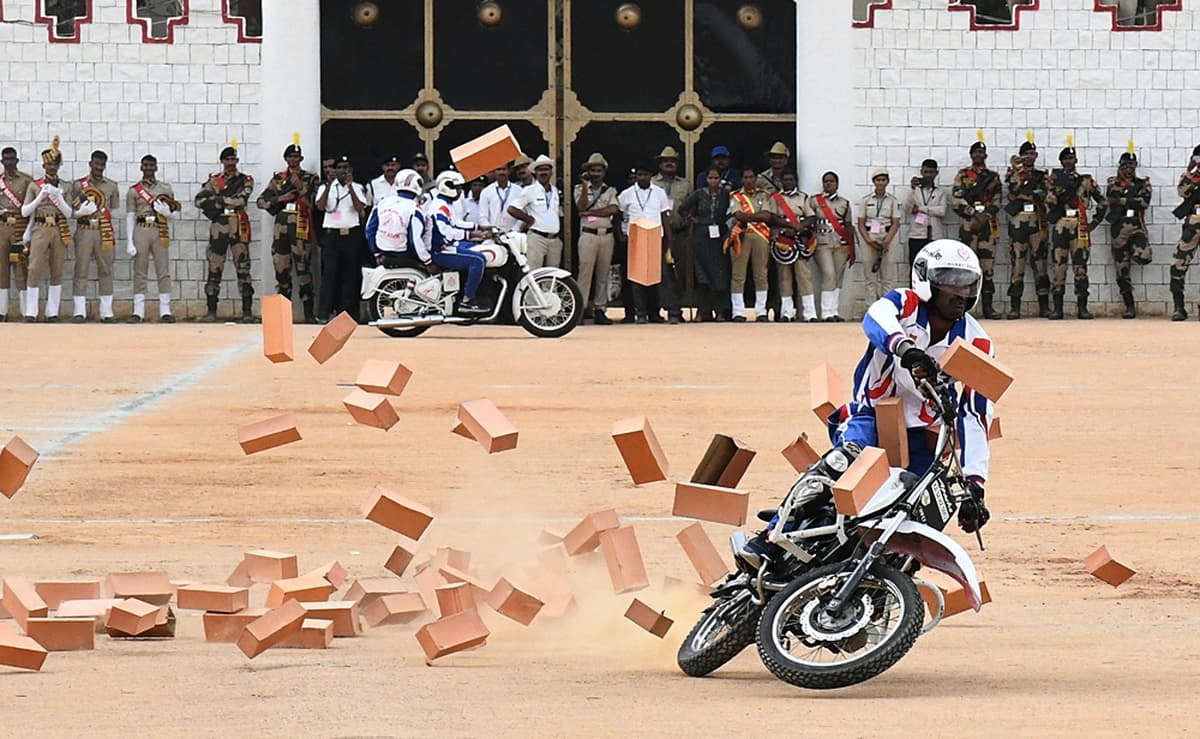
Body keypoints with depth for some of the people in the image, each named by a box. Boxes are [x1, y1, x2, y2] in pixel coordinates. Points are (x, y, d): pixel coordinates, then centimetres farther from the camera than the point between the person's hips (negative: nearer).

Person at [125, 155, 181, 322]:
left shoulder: (166, 189, 11)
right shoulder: (134, 191, 8)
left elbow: (176, 214, 14)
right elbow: (130, 217, 4)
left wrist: (166, 212, -10)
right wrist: (129, 241, -4)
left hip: (160, 232, 1)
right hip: (141, 231, -1)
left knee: (163, 272, -1)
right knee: (140, 272, -1)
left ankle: (165, 311, 1)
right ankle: (138, 311, 1)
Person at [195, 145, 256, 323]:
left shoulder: (245, 180, 6)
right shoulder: (214, 180, 12)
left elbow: (241, 200, -12)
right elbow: (199, 200, 0)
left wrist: (218, 199, -8)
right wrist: (229, 202, -8)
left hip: (239, 228, -2)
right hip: (218, 228, 2)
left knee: (243, 269, -3)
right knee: (214, 270, 0)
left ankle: (247, 311, -2)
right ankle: (211, 311, 3)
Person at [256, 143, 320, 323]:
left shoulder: (311, 178, 7)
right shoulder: (278, 179, 17)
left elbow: (316, 203, -5)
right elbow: (261, 200, 12)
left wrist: (300, 187, -13)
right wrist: (280, 199, -3)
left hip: (301, 227, -4)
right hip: (281, 227, 4)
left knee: (304, 270, -8)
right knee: (281, 270, 4)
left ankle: (309, 313, -7)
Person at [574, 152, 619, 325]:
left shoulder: (611, 191, 13)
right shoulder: (580, 189, 10)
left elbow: (613, 209, -5)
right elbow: (581, 207, -9)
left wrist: (590, 212, -9)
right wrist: (585, 186, -13)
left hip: (607, 235, 3)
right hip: (588, 234, -3)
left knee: (603, 272, 3)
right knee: (585, 270, -11)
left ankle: (600, 310, 7)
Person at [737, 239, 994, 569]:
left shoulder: (976, 342, -1)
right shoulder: (905, 303, -7)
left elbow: (976, 415, -9)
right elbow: (877, 318, -33)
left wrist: (974, 484, -21)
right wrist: (905, 349, -57)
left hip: (923, 435, 4)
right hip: (872, 415, -4)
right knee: (845, 459, -35)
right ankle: (768, 543, -38)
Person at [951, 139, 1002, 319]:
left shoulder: (993, 177, 13)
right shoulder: (962, 175, 8)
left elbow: (996, 202, 6)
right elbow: (956, 200, -2)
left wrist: (985, 217, -10)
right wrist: (974, 213, -11)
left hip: (988, 224, 2)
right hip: (968, 223, -2)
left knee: (987, 264, 1)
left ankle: (987, 305, 3)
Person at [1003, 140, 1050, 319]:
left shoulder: (1042, 176, 14)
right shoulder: (1013, 174, 10)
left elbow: (1041, 195, -2)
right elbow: (1013, 192, -8)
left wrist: (1021, 195, -9)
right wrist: (1016, 169, -13)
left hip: (1037, 221, 1)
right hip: (1017, 222, -1)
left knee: (1040, 261, 0)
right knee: (1017, 261, -5)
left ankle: (1044, 306, 3)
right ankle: (1015, 307, -5)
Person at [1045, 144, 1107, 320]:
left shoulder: (1086, 181, 9)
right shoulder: (1056, 179, 10)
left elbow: (1103, 202, 12)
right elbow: (1050, 200, -6)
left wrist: (1095, 222, 5)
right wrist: (1070, 186, -10)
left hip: (1079, 227, 0)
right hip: (1060, 226, 0)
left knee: (1080, 266, -2)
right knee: (1059, 266, -1)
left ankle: (1083, 308, 1)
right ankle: (1057, 308, 2)